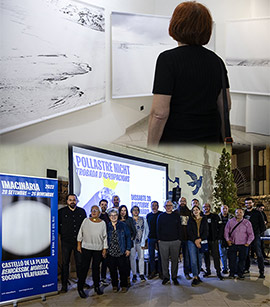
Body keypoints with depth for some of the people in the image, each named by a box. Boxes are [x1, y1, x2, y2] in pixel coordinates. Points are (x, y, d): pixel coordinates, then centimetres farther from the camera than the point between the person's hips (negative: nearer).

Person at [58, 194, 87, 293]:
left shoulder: (82, 211, 7)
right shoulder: (61, 212, 0)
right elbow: (57, 224, 7)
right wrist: (62, 233, 5)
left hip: (79, 241, 1)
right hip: (66, 241, -1)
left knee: (80, 262, 7)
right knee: (65, 263, 4)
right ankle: (64, 285, 11)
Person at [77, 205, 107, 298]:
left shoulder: (102, 223, 1)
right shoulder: (86, 221, 0)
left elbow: (105, 237, 5)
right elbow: (80, 233, 6)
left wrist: (105, 249, 4)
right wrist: (79, 244, 4)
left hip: (98, 249, 1)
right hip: (86, 248, -1)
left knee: (96, 267, 9)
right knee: (85, 267, -1)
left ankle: (96, 286, 22)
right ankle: (80, 288, 7)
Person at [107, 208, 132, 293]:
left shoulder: (123, 225, 2)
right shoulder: (107, 226, 6)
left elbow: (128, 237, 4)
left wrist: (128, 249, -1)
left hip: (121, 252, -2)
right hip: (111, 252, 2)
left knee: (123, 269, 2)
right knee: (112, 270, 7)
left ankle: (124, 285, 16)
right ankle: (115, 285, 22)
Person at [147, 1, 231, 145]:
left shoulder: (168, 59, -14)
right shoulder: (216, 60, 6)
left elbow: (160, 113, -19)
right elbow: (225, 105, 12)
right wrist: (223, 138, 25)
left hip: (175, 142, -6)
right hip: (210, 140, 6)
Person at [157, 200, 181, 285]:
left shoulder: (176, 216, 9)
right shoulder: (161, 216, 7)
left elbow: (179, 229, 10)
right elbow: (158, 228, 7)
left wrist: (179, 239, 3)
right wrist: (159, 239, 1)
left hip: (175, 241, 1)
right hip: (163, 242, 0)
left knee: (174, 260, 4)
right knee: (164, 260, 2)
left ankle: (174, 277, 14)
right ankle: (166, 277, 12)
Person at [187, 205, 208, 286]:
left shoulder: (204, 220, 11)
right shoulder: (190, 220, 9)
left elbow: (206, 232, 4)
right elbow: (189, 232, 1)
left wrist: (200, 239, -10)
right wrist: (195, 241, -10)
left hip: (201, 242, 1)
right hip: (192, 242, -1)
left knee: (200, 260, 2)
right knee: (193, 260, -10)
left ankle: (197, 275, 16)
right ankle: (195, 277, -10)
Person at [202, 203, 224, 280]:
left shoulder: (215, 216, 4)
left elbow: (219, 227, 2)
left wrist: (217, 236, -7)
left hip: (213, 240, -2)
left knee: (216, 256, -4)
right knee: (206, 256, 8)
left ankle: (218, 272, 1)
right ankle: (208, 271, 20)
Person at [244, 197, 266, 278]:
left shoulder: (257, 213, 1)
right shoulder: (244, 213, 11)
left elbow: (262, 225, 3)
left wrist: (258, 232, -2)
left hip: (255, 236, -4)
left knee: (259, 253, -6)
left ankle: (261, 271, -4)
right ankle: (246, 269, 22)